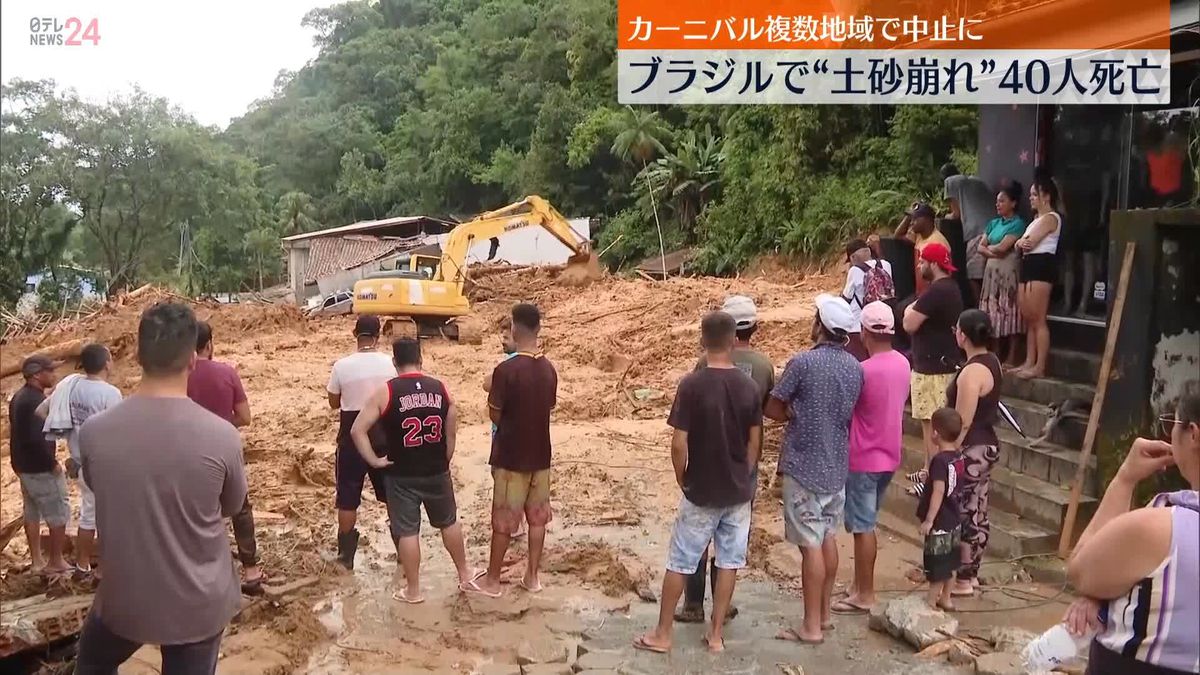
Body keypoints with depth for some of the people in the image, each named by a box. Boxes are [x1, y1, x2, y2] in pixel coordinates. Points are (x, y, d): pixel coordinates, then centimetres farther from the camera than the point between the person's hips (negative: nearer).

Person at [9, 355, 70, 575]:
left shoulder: (19, 397, 9)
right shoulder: (36, 401, -23)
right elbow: (36, 438, -29)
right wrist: (52, 463, -19)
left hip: (23, 465, 10)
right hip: (40, 468, -10)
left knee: (32, 513, 16)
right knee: (59, 514, 1)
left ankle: (37, 560, 24)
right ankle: (56, 562, 8)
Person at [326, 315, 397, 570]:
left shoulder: (342, 365, -11)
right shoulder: (390, 363, -8)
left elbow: (334, 403, 2)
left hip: (352, 437, -1)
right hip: (384, 436, 2)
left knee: (347, 499, 11)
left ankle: (346, 555, 17)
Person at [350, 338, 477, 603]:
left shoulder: (386, 392, -11)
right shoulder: (440, 388, -3)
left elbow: (357, 430, -15)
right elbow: (452, 432, 1)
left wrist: (374, 460, -6)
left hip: (401, 475, -3)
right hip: (436, 472, 3)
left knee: (406, 531, 7)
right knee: (449, 522, 21)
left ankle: (413, 591, 15)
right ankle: (464, 574, 34)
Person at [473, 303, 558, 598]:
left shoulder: (506, 369, -19)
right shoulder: (549, 369, 1)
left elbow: (495, 415, -12)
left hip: (511, 457, -5)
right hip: (540, 455, 6)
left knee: (503, 521, 5)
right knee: (537, 518, 13)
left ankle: (492, 580, 16)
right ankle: (532, 577, 22)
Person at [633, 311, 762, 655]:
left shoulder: (692, 384, -16)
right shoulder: (750, 387, -4)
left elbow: (679, 444, -15)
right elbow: (754, 443, 3)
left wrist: (682, 481, 1)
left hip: (701, 493, -3)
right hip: (739, 492, 4)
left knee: (679, 563, 8)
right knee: (729, 562, 13)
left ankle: (662, 634, 17)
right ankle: (716, 634, 21)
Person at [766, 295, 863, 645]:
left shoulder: (803, 362, -17)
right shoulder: (855, 367, 3)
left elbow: (773, 409, -10)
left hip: (804, 466, -7)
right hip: (837, 465, 7)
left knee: (811, 545, -1)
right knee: (828, 539, 18)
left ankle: (812, 626, 7)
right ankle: (825, 613, 29)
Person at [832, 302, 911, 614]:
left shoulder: (864, 370, -22)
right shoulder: (902, 364, 2)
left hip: (863, 459, -8)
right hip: (888, 456, 8)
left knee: (862, 527, 2)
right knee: (866, 524, 18)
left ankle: (864, 595, 11)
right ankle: (861, 585, 28)